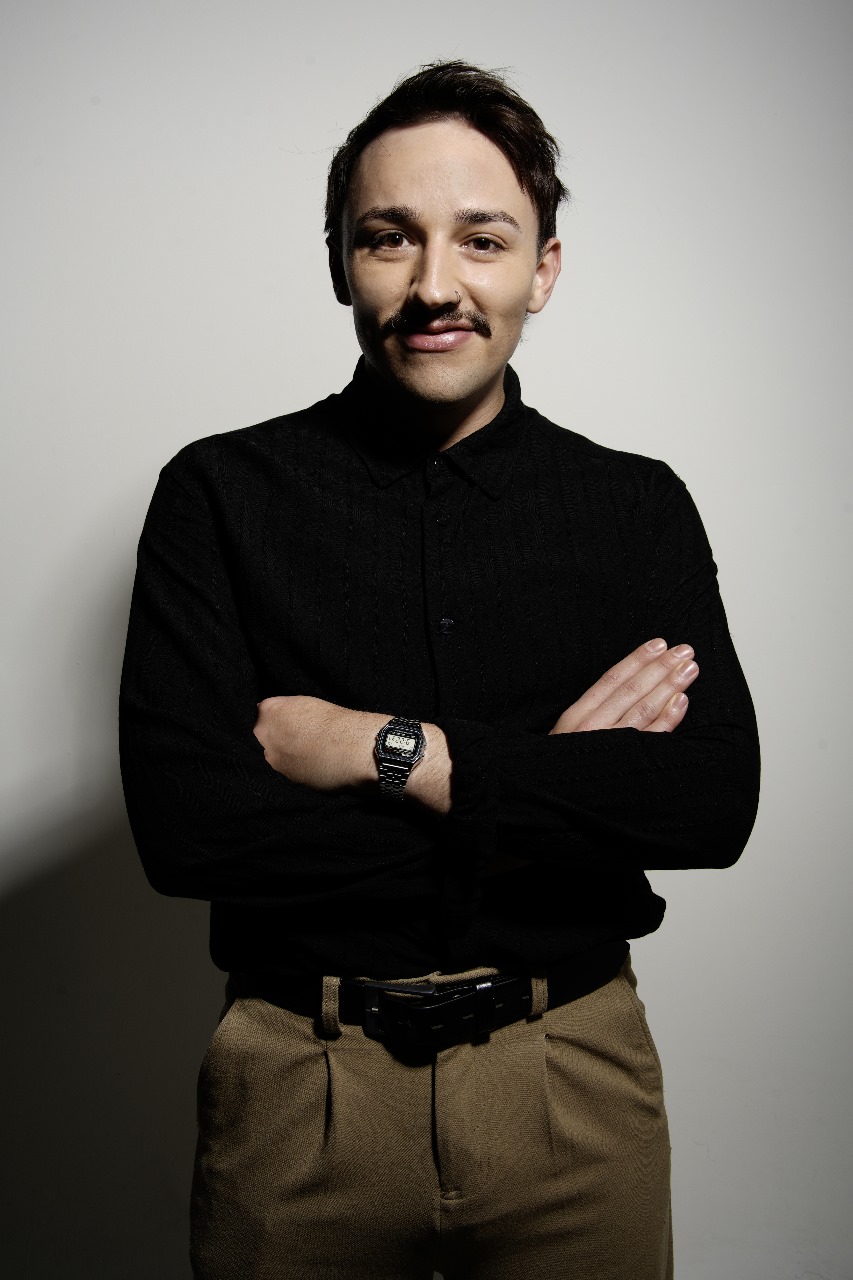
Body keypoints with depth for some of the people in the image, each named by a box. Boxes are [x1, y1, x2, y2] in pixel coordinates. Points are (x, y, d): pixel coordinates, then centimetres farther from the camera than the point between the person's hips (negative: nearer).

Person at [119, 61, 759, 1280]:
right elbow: (182, 824, -16)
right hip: (300, 1088, 0)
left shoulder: (638, 507, 0)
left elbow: (717, 802, -12)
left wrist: (388, 751, -19)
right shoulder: (220, 494, -5)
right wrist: (549, 787, -15)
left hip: (574, 1082, 1)